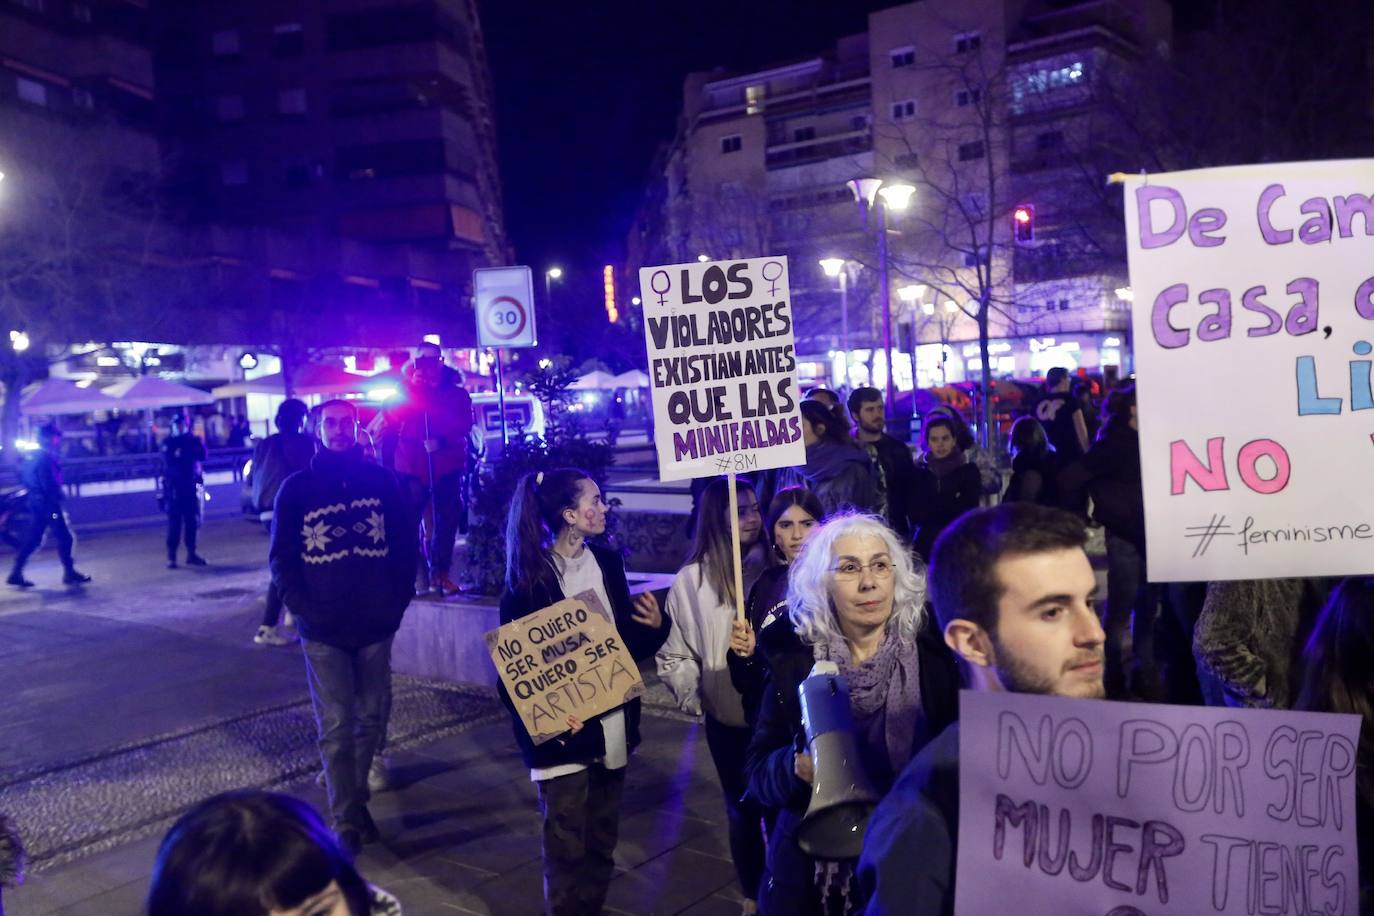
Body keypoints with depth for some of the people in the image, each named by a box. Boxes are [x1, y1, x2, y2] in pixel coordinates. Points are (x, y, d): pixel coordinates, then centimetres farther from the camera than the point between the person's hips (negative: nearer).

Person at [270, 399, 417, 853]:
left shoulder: (381, 480, 4)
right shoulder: (296, 488, 1)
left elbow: (405, 544, 6)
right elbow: (282, 557, 2)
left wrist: (398, 601, -1)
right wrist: (304, 608, -8)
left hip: (376, 626, 2)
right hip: (323, 630, -2)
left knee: (371, 721, 10)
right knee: (336, 727, -1)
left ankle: (353, 798, 29)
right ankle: (346, 820, 8)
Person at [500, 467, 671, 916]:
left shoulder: (608, 562, 5)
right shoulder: (528, 578, -12)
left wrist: (655, 624, -8)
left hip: (612, 725, 6)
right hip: (562, 732, -5)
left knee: (602, 843, 18)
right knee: (567, 849, 6)